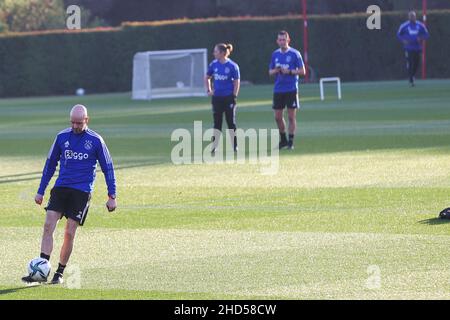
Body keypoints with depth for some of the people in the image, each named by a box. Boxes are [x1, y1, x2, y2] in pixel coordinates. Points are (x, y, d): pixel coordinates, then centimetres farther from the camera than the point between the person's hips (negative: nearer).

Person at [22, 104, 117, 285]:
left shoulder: (96, 140, -2)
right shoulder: (62, 137, 6)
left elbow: (108, 168, 5)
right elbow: (50, 164, 15)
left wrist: (112, 197, 1)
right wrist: (41, 191, 14)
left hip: (82, 192, -3)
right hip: (60, 188, 3)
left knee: (69, 234, -5)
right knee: (48, 226, -12)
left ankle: (60, 273, 9)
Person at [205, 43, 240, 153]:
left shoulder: (232, 66, -8)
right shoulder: (214, 64, 3)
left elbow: (237, 82, -6)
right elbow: (207, 78, 18)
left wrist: (234, 97, -11)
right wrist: (209, 90, 7)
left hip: (228, 97, -4)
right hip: (217, 97, 4)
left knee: (231, 122, 3)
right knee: (217, 123, 5)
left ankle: (234, 146, 11)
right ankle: (214, 147, 7)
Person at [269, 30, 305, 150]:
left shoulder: (295, 54, -3)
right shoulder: (275, 54, 11)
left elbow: (302, 71, -3)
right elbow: (270, 72, 17)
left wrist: (289, 72, -17)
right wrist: (275, 71, -6)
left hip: (291, 89, -4)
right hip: (278, 90, 4)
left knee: (291, 116, -3)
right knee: (278, 117, 5)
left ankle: (291, 141, 3)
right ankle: (283, 140, 20)